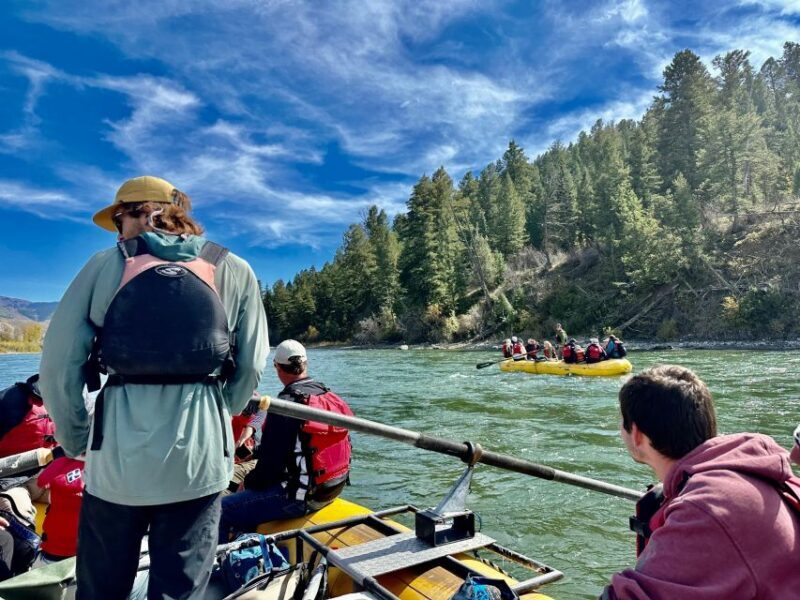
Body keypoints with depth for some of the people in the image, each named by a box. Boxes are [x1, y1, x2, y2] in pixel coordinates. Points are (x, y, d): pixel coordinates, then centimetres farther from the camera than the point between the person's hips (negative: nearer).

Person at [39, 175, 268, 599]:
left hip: (117, 453, 0)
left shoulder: (104, 265, 3)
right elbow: (251, 367, 4)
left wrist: (76, 440, 13)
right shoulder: (235, 272, 5)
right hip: (198, 457, 0)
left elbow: (58, 367, 1)